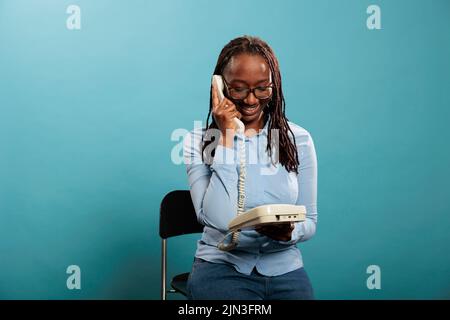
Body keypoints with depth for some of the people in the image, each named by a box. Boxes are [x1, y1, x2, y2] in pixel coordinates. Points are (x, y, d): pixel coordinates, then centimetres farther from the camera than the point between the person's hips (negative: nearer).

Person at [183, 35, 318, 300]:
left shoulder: (299, 140, 2)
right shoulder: (199, 141, -2)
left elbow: (310, 221, 6)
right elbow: (217, 220, -17)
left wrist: (289, 232, -18)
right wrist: (227, 137, -15)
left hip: (284, 268, 2)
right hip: (222, 266, -2)